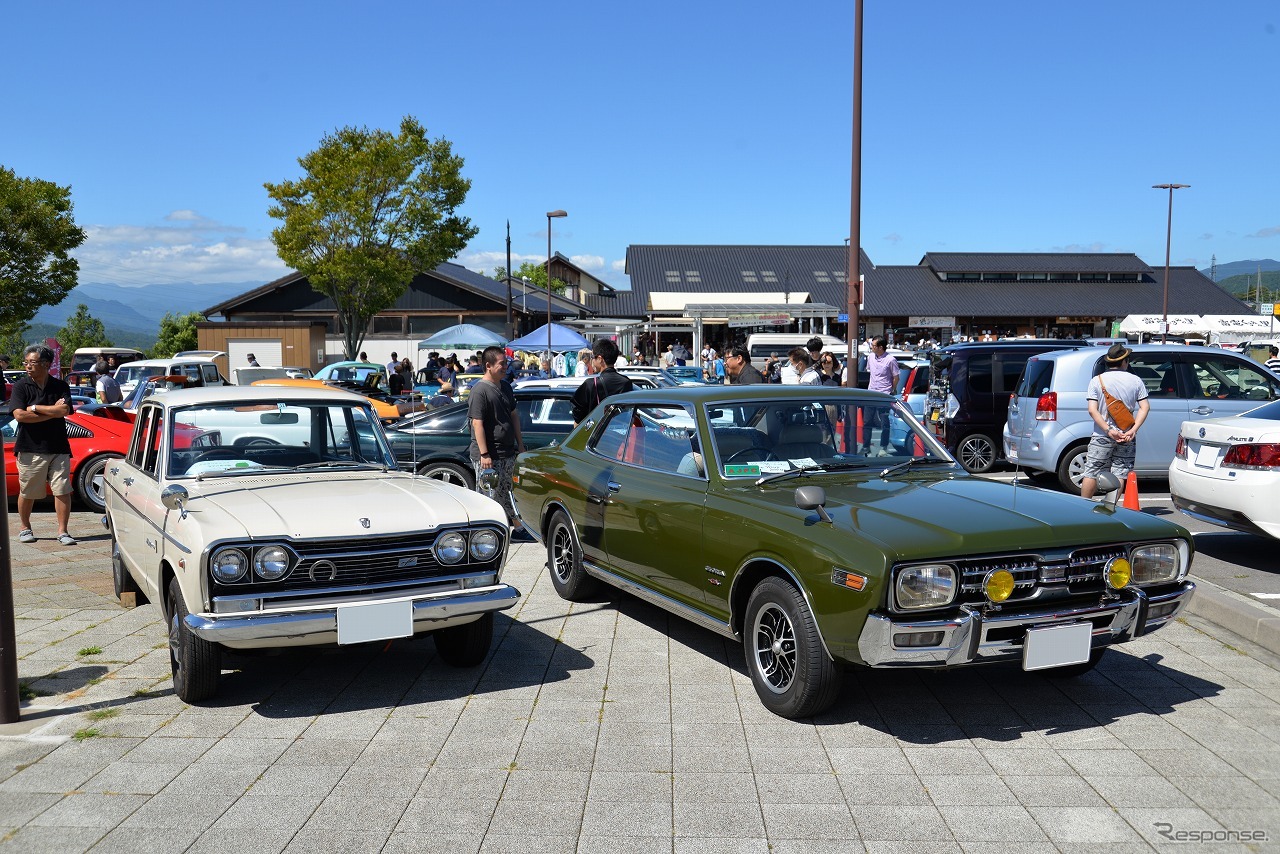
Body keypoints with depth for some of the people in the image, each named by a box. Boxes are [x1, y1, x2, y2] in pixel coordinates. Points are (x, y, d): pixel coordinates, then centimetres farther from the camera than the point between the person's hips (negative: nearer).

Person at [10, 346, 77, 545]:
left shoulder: (61, 386, 4)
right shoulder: (21, 386, 1)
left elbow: (64, 411, -11)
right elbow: (19, 415, -12)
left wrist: (34, 408, -9)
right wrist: (52, 412, -11)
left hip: (58, 448, 1)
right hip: (30, 448, -1)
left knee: (62, 491, -3)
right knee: (27, 493, 8)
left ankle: (62, 531, 4)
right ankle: (25, 529, 27)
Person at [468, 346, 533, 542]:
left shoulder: (505, 386, 10)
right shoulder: (480, 390, -16)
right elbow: (477, 423, -20)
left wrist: (520, 444, 16)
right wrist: (484, 454, -23)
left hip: (508, 452, 8)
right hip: (488, 456, -8)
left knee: (506, 494, 17)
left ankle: (519, 529, 24)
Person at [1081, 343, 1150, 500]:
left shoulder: (1097, 381, -2)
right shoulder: (1136, 381, 3)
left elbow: (1092, 410, -12)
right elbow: (1145, 407, -5)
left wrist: (1108, 430, -15)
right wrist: (1133, 430, -11)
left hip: (1102, 436, -1)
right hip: (1127, 437, 1)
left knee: (1091, 473, 5)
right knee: (1119, 474, 6)